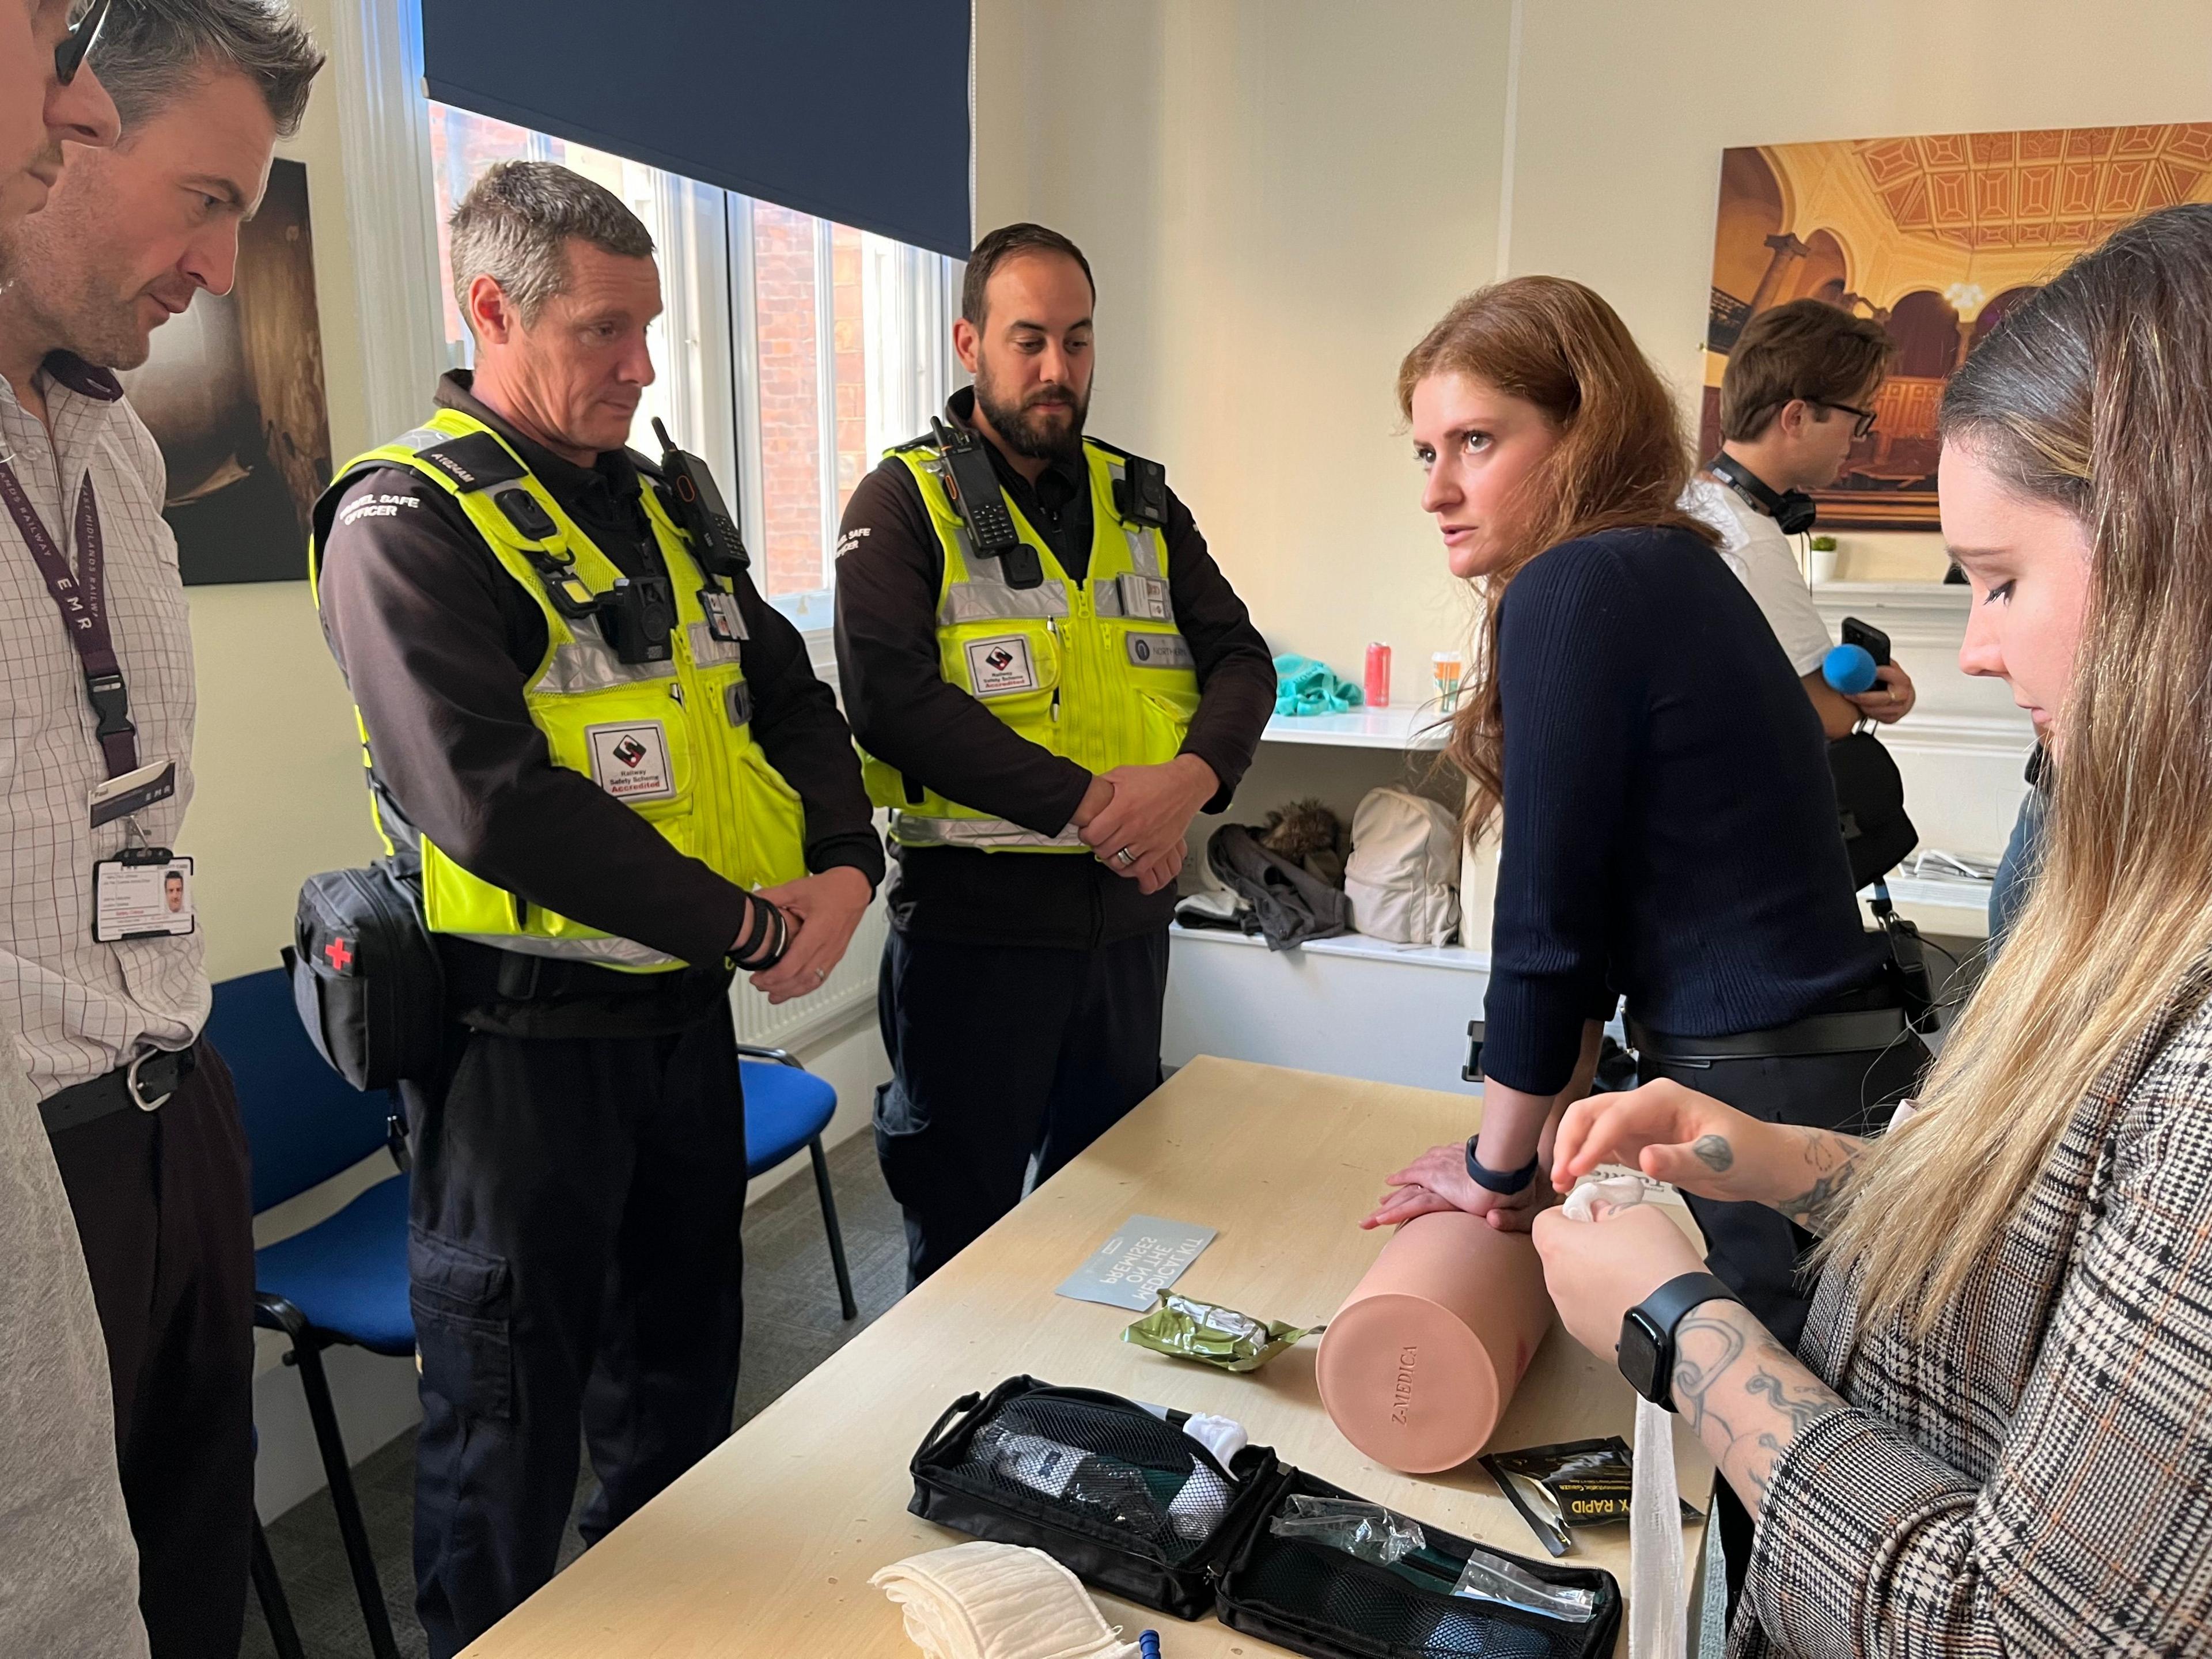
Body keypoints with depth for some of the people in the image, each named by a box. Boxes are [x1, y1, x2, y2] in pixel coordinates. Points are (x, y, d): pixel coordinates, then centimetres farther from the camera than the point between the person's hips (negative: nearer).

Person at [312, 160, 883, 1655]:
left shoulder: (659, 504, 10)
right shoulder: (406, 522, -14)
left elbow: (789, 695, 11)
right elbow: (494, 804, -25)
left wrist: (844, 863, -8)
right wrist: (748, 923, -20)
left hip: (687, 1013, 8)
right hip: (523, 1038, -7)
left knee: (685, 1372, 23)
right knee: (512, 1418, 11)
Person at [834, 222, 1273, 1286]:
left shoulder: (1141, 502, 11)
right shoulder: (904, 502, -4)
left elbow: (1239, 657, 5)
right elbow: (891, 697, -19)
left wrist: (1192, 777, -17)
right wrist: (1085, 805, -23)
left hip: (1129, 917, 5)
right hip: (973, 925, -5)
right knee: (962, 1231, 12)